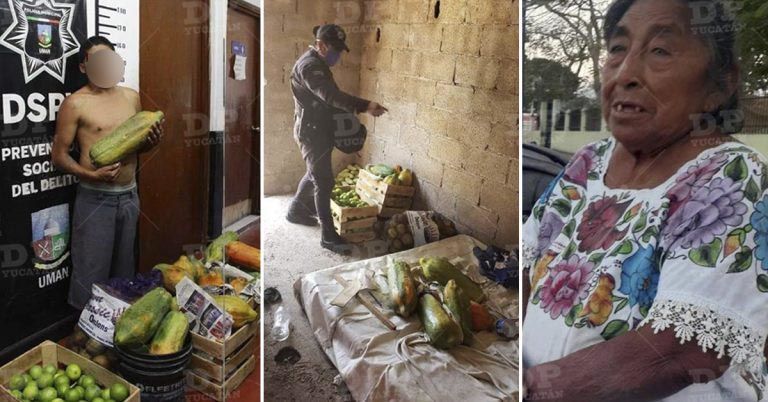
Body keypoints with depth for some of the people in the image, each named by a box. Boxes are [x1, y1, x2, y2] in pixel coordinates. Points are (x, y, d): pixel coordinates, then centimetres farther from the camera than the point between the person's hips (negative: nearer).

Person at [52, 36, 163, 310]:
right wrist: (92, 175, -22)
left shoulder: (131, 97, 8)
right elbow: (59, 155, -6)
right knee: (92, 272, 3)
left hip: (129, 195, 5)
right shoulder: (75, 103, -8)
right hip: (95, 198, -5)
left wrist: (153, 141, -4)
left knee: (125, 266, 16)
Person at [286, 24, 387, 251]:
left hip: (319, 129, 10)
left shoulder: (319, 64, 13)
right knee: (324, 182, -8)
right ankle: (328, 235, -4)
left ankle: (296, 211, 42)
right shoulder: (309, 65, -20)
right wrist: (365, 106, -41)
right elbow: (330, 95, -34)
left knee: (315, 174, 23)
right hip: (311, 131, -10)